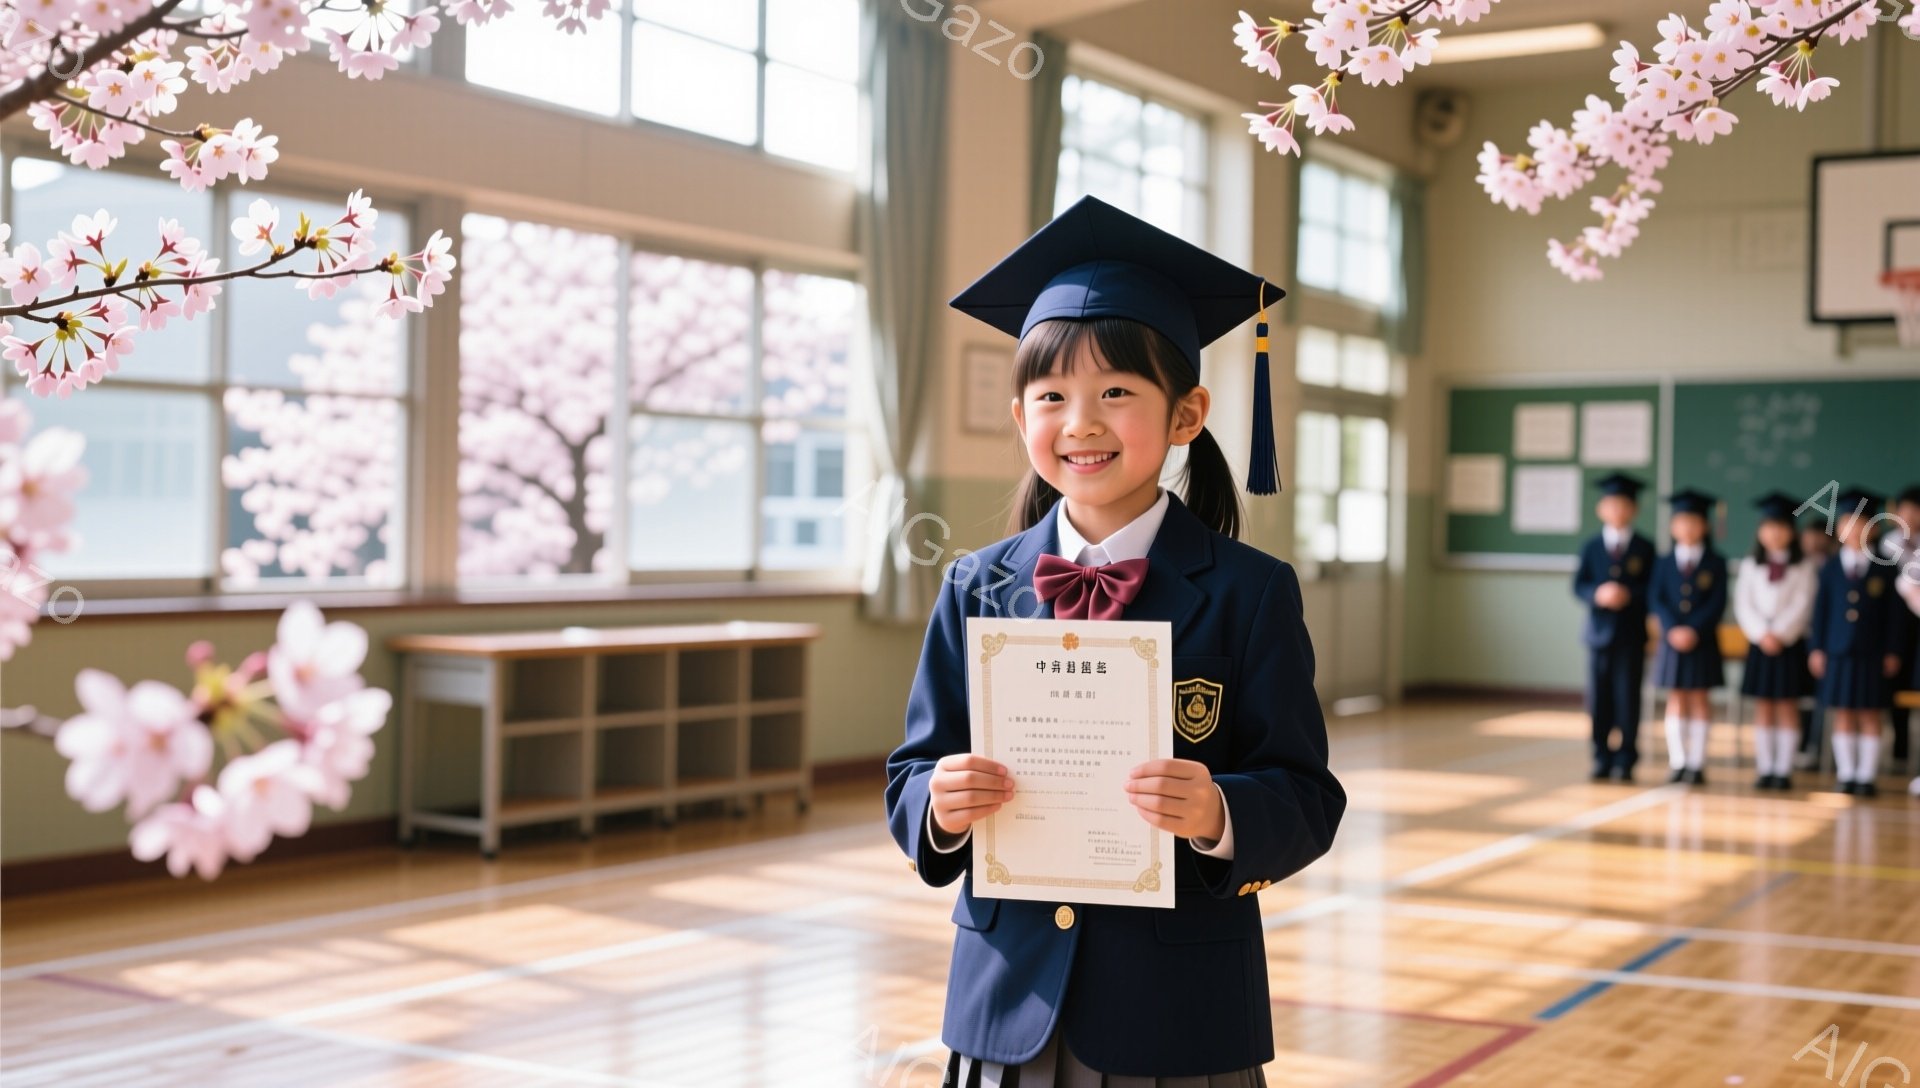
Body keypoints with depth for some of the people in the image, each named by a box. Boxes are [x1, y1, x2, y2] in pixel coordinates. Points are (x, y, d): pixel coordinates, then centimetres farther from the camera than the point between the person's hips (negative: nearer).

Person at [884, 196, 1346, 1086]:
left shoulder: (1248, 593, -5)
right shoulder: (978, 589, 2)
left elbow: (1307, 803, -7)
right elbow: (912, 782, 4)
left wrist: (1220, 816, -27)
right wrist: (942, 806, -18)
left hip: (1178, 1010, -2)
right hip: (1009, 1000, 2)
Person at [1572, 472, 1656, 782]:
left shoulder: (1645, 549, 5)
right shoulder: (1591, 548, 9)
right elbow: (1579, 585, 2)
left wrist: (1629, 595, -19)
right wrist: (1597, 593, -18)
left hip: (1632, 633, -2)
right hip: (1600, 631, 2)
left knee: (1628, 697, -1)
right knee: (1599, 698, 4)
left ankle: (1626, 760, 4)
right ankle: (1602, 758, 13)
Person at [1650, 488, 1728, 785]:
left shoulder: (1716, 563, 0)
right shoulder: (1664, 563, 6)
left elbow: (1717, 604, -6)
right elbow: (1656, 599, -1)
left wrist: (1694, 630, -17)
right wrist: (1673, 629, -15)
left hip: (1702, 641, -2)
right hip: (1671, 639, 2)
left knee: (1699, 698, 3)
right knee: (1676, 699, 4)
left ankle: (1697, 764, 6)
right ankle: (1678, 762, 9)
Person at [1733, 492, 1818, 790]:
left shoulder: (1804, 567, 1)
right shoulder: (1750, 566, 7)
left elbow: (1802, 606, -6)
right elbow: (1743, 606, 0)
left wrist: (1780, 634, -15)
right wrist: (1762, 634, -12)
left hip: (1791, 643, -2)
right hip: (1759, 643, 2)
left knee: (1787, 706, 0)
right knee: (1762, 707, 4)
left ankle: (1783, 770, 3)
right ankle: (1765, 769, 8)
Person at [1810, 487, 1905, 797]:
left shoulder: (1882, 570, 2)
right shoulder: (1830, 569, 5)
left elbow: (1892, 614, 3)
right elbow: (1820, 610, 6)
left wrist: (1891, 652, -2)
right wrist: (1816, 648, 0)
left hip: (1872, 655, -1)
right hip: (1838, 654, 1)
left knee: (1870, 716, 3)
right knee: (1842, 716, 5)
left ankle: (1866, 777, 9)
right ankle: (1846, 775, 12)